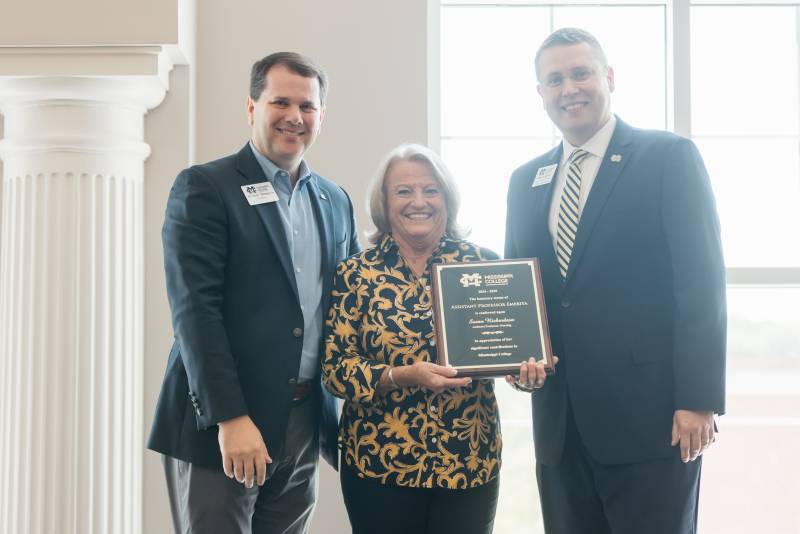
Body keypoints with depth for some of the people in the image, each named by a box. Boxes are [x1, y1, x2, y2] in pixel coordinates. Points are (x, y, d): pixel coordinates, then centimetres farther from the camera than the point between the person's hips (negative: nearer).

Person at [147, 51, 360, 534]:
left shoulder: (336, 201, 14)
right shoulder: (204, 187, -4)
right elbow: (194, 308, -12)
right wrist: (231, 417, -19)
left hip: (305, 426, 5)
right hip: (217, 424, -5)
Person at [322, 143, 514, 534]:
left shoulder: (482, 263, 2)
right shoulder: (355, 274, -1)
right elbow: (335, 367, -5)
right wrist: (402, 376, -20)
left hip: (471, 460, 1)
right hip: (379, 462, -1)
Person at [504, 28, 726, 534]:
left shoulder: (669, 157, -3)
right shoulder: (526, 180, 14)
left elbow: (701, 283, -9)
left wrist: (698, 399, -15)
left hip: (650, 414, -5)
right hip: (559, 420, 5)